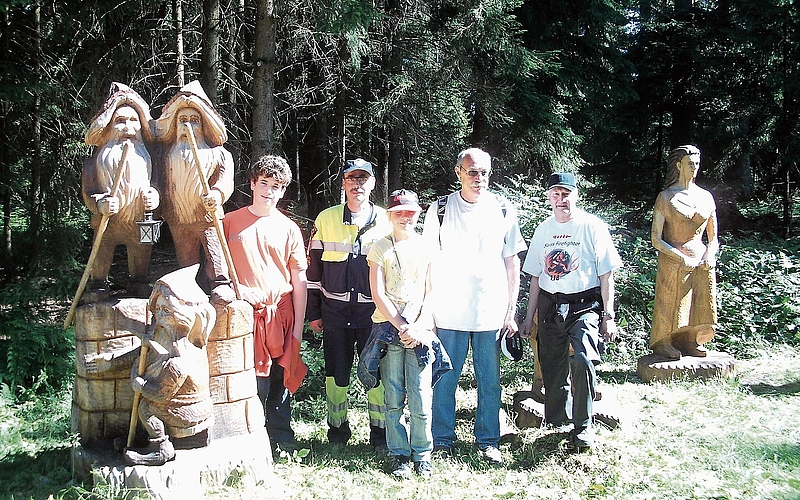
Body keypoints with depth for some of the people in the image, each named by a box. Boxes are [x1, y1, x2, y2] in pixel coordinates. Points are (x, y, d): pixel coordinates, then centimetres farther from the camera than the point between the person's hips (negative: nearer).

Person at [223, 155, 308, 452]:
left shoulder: (289, 229, 8)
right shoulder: (230, 222, 6)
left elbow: (299, 282, 7)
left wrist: (298, 327, 2)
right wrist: (235, 289, -11)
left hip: (280, 315, 2)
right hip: (245, 314, -1)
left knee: (279, 382, 8)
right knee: (253, 384, -5)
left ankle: (281, 444, 22)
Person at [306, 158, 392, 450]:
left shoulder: (386, 221, 2)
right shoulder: (326, 219, 3)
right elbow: (314, 268, 7)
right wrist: (313, 312, 5)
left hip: (375, 311, -1)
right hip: (335, 310, 1)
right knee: (336, 371, 8)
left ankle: (379, 429, 18)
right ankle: (337, 428, 24)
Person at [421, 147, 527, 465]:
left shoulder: (503, 210, 4)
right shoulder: (440, 209, 1)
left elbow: (512, 263, 7)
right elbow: (429, 261, 4)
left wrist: (511, 310, 3)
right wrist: (428, 310, -1)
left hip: (491, 312, 1)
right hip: (449, 311, -1)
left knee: (490, 380, 8)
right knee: (445, 378, 5)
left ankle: (488, 440, 22)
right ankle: (442, 439, 19)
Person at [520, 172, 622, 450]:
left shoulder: (592, 227, -2)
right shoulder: (543, 230, 11)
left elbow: (606, 275, -3)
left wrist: (608, 316, -7)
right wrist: (530, 317, 14)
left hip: (585, 305, -4)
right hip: (550, 307, 4)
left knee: (582, 360, -24)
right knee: (552, 371, 6)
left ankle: (583, 425, -8)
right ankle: (556, 422, 24)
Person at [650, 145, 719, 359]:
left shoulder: (706, 197, 10)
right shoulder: (666, 197, -3)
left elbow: (713, 237, 14)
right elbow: (656, 239, -8)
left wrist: (710, 255, -7)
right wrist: (682, 258, -17)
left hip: (702, 260, 4)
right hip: (673, 262, -4)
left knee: (702, 312, 7)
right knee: (672, 309, 2)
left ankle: (690, 343, 27)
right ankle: (662, 344, 21)